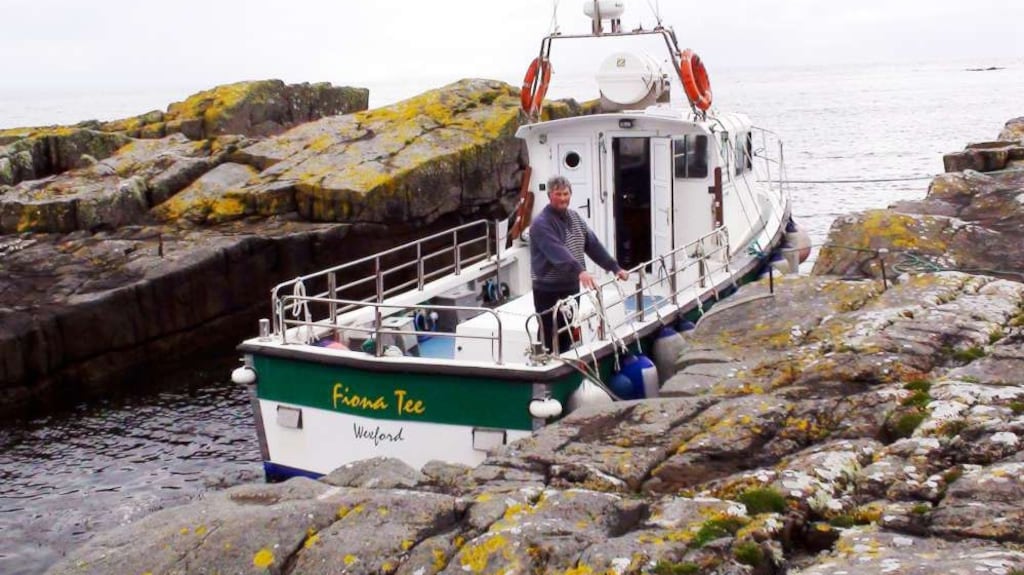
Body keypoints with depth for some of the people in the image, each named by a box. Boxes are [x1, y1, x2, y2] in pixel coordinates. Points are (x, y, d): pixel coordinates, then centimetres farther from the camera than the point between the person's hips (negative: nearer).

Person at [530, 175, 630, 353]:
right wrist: (579, 271, -43)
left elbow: (593, 244, 11)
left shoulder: (574, 217, 11)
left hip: (572, 287, 7)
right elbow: (557, 251, -30)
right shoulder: (541, 223, -15)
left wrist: (615, 268, 5)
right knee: (551, 342, -6)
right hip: (549, 291, -7)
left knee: (567, 338, 14)